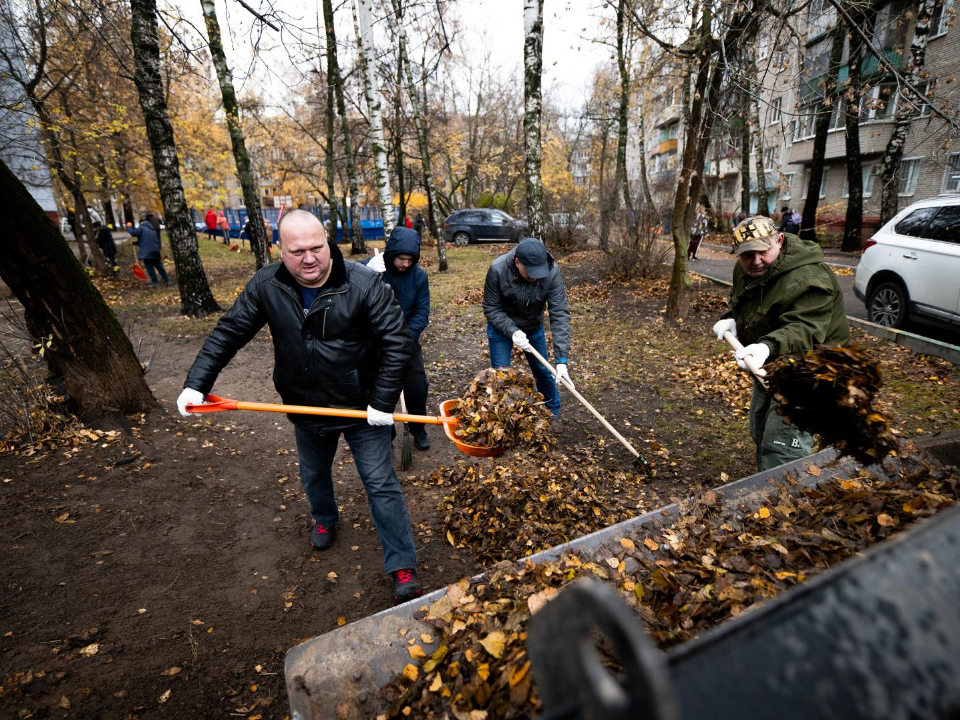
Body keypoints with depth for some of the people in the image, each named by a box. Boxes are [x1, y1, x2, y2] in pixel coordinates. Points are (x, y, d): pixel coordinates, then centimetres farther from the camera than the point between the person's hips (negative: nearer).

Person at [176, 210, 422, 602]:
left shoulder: (364, 284, -22)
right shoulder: (265, 286, -10)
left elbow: (397, 342, -21)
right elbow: (229, 332, -2)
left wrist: (383, 402, -22)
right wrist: (196, 383, -9)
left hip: (361, 409, -4)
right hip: (306, 409, 5)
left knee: (381, 485, 3)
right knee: (314, 476, 27)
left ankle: (402, 566, 19)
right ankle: (325, 520, 59)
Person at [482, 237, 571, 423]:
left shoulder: (552, 272, -29)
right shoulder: (498, 269, -30)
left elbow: (560, 314, -31)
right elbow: (491, 309, -19)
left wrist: (562, 359, -37)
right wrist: (512, 331, -35)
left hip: (534, 328, 2)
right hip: (501, 328, -1)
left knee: (544, 372, 12)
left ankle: (553, 413, 36)